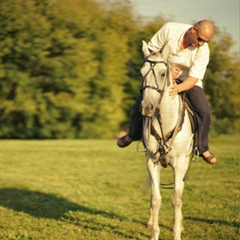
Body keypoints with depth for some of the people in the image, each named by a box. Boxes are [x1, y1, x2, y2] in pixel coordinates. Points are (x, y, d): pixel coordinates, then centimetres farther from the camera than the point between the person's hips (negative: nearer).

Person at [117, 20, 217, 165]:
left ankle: (203, 148, 8)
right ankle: (133, 134, 27)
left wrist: (178, 88, -48)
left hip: (188, 81, 0)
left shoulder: (203, 50, -27)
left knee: (205, 113, -16)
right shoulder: (169, 29, -27)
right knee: (139, 107, -5)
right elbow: (151, 50, -14)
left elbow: (194, 78, -28)